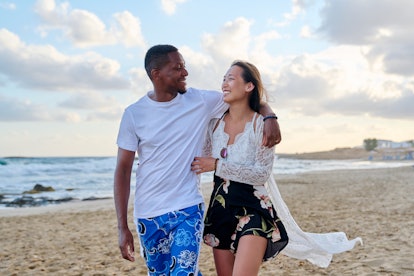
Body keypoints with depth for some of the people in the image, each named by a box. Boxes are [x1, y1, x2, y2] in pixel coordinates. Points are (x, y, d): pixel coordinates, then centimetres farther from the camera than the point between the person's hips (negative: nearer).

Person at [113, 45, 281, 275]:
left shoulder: (201, 101, -4)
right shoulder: (134, 114, -4)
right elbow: (123, 171, -2)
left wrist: (270, 118, -14)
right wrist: (123, 227, -6)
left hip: (188, 210, -1)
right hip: (148, 215, 2)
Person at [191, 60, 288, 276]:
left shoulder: (262, 125, -10)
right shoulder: (215, 123, 4)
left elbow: (262, 173, -15)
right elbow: (200, 163, 13)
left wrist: (217, 165, -20)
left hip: (252, 209, -5)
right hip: (220, 209, 5)